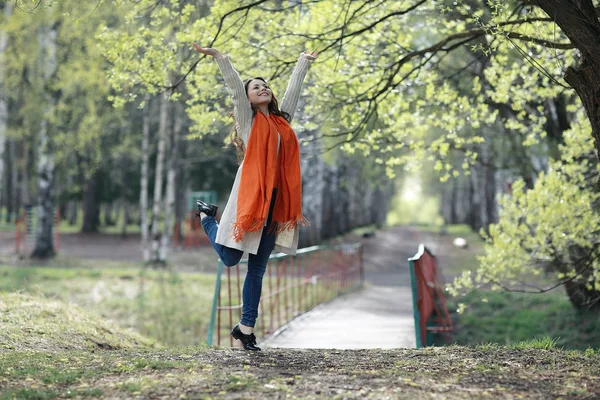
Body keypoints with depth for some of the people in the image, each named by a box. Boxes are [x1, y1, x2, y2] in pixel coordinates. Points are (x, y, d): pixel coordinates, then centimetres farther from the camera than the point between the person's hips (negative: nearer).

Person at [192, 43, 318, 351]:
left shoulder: (281, 118, 16)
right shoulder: (249, 118, 4)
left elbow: (294, 88, 28)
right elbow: (235, 85, -6)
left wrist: (303, 62, 39)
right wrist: (218, 57, -14)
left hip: (275, 199, 4)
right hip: (250, 193, -4)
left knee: (258, 268, 5)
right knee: (230, 258, 0)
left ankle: (246, 328, 11)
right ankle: (207, 216, 28)